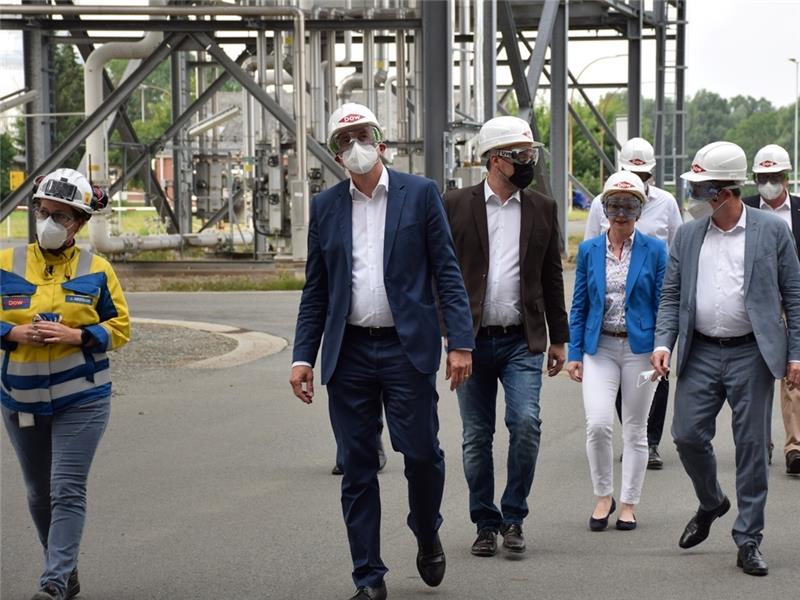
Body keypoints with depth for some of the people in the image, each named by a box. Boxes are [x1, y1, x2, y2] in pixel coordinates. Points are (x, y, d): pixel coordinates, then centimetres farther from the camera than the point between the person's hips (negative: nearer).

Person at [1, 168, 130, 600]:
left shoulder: (96, 271, -3)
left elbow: (120, 327, 0)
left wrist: (77, 336, -16)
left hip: (81, 399, -3)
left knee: (67, 490, -10)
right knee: (39, 494, 13)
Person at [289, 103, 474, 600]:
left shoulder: (420, 194, 1)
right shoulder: (326, 207, 9)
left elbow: (447, 273, -1)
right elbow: (315, 291, 12)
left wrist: (460, 342, -9)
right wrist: (304, 356, 4)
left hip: (407, 348, -2)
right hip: (350, 353, 2)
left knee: (422, 452, -3)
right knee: (358, 467, 4)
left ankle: (427, 536, 27)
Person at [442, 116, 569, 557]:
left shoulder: (542, 209, 8)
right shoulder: (455, 206, 1)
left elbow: (552, 278, 13)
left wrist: (558, 338, 13)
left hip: (522, 341, 1)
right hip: (472, 339, -1)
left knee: (526, 424, -14)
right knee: (477, 437, 5)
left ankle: (513, 518, 2)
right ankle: (486, 524, 17)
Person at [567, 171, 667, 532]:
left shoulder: (654, 251, 0)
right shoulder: (588, 250, 5)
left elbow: (663, 305, 2)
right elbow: (579, 306, 8)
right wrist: (575, 354, 3)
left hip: (640, 347, -1)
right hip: (599, 347, 1)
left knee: (635, 430, 5)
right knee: (598, 424, -12)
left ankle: (628, 504, 17)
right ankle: (603, 496, 7)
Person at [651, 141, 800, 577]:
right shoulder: (687, 235, 6)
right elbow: (671, 294, 9)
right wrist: (663, 341, -5)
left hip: (751, 353, -3)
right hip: (700, 353, 3)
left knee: (751, 447, 1)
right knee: (688, 436, 0)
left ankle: (748, 542, 10)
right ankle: (710, 503, 30)